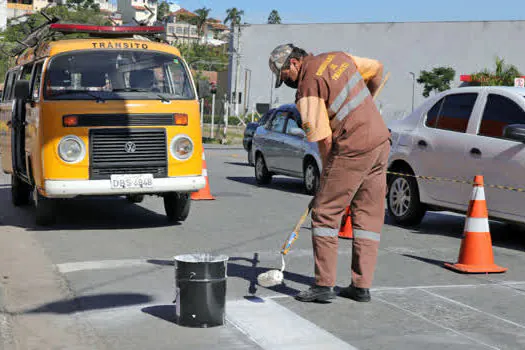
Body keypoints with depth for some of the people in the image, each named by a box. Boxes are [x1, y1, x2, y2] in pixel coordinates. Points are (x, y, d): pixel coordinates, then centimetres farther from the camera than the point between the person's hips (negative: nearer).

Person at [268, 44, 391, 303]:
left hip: (352, 148, -8)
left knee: (325, 212, 0)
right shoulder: (338, 57, 12)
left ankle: (324, 285, 0)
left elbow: (324, 139, -13)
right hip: (381, 140, 8)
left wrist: (328, 173, -1)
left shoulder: (307, 88, -11)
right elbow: (377, 68, 25)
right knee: (369, 214, 10)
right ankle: (362, 286, 15)